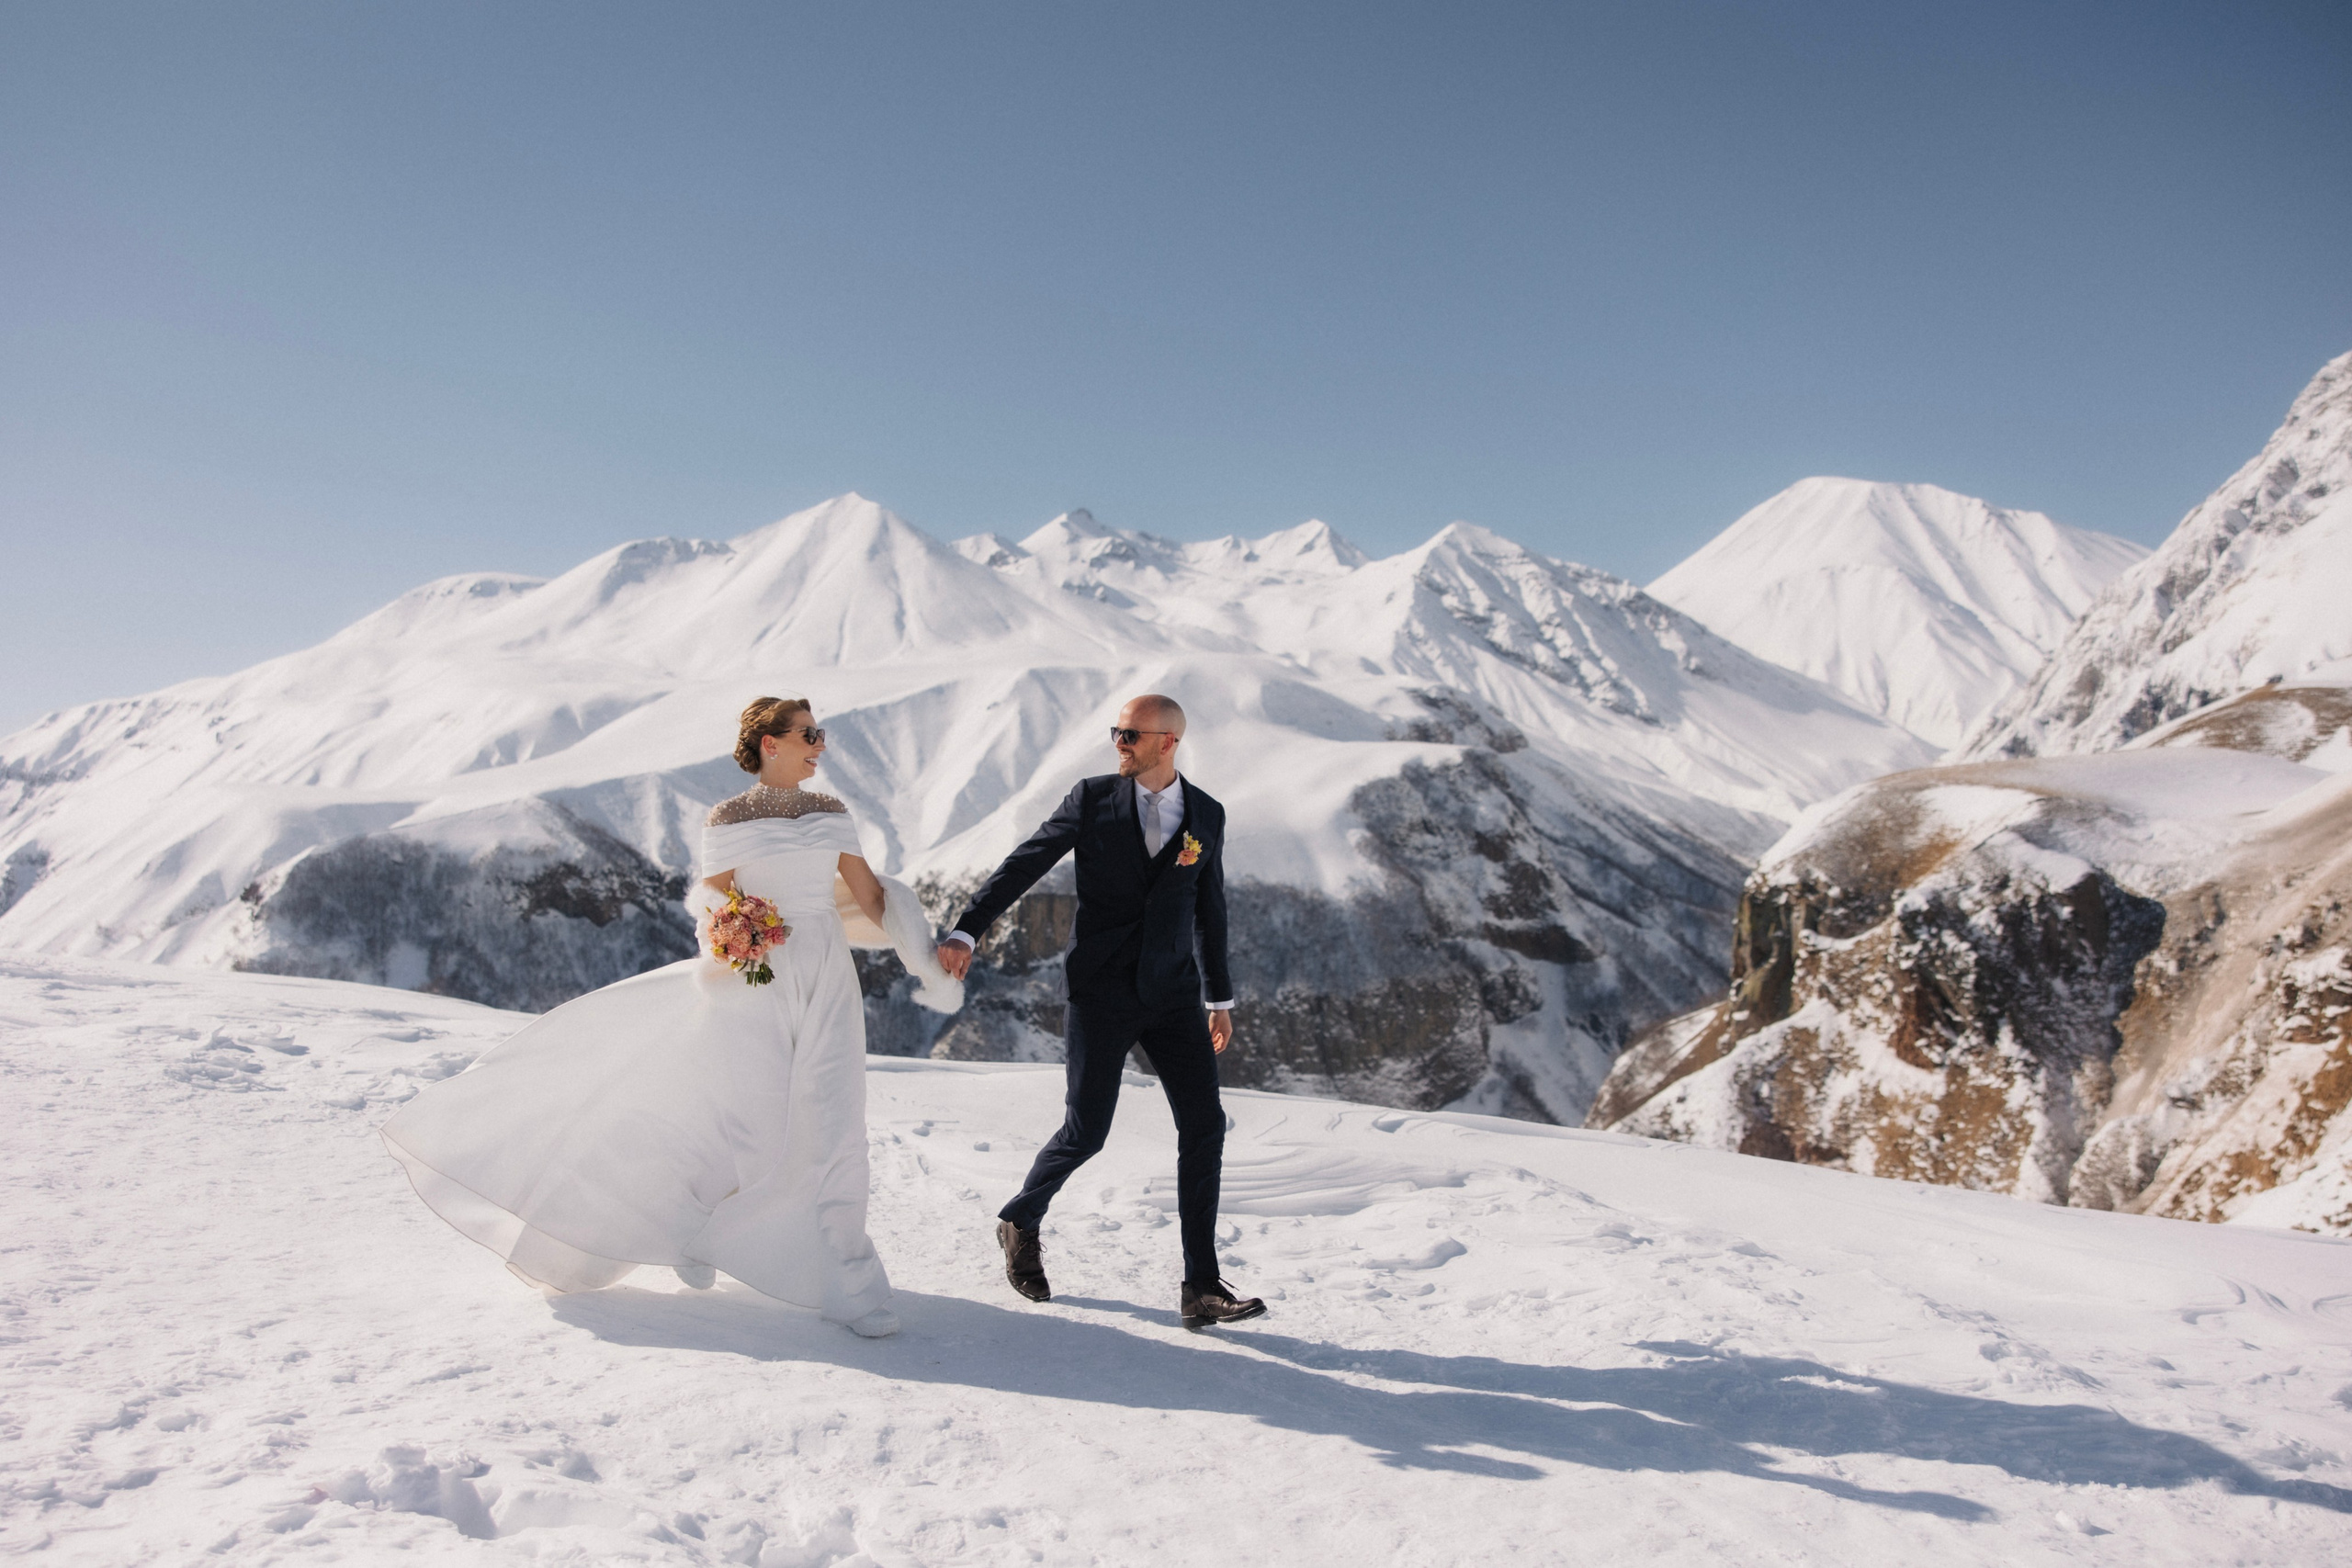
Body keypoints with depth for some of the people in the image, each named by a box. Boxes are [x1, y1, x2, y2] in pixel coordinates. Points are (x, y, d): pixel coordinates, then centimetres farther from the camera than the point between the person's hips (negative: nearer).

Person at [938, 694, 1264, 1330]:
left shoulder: (1207, 814, 7)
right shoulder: (1093, 798, -1)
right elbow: (1024, 864, -3)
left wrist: (1220, 997, 21)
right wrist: (966, 931, -15)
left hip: (1173, 993, 3)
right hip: (1101, 990, -3)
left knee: (1204, 1126, -6)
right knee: (1085, 1133, -3)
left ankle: (1202, 1289, 1)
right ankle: (1020, 1221, 27)